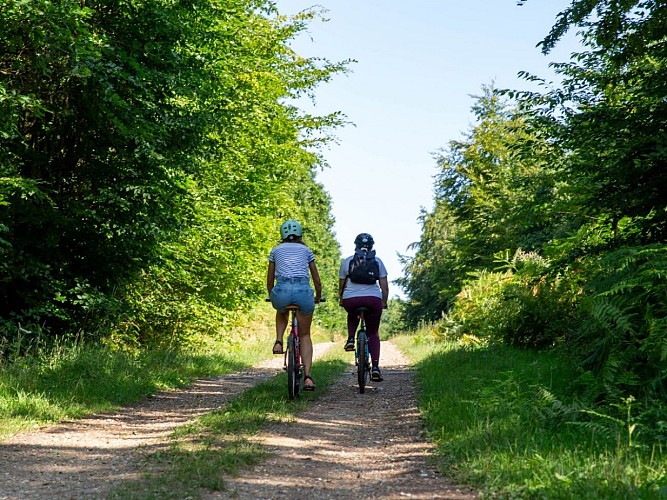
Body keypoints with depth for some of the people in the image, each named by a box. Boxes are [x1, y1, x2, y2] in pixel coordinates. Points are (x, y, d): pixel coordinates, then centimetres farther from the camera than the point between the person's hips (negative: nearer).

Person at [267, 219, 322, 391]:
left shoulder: (276, 250, 22)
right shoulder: (306, 250, 23)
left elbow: (270, 280, 25)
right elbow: (317, 280, 24)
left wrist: (271, 297, 43)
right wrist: (318, 296, 42)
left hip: (282, 290, 0)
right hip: (303, 290, 0)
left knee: (282, 311, 39)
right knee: (305, 335, 16)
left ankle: (279, 341, 14)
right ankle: (308, 376, 1)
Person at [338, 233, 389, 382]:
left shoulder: (347, 261, 12)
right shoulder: (377, 261, 13)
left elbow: (341, 285, 16)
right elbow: (384, 286, 11)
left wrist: (341, 300, 31)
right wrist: (384, 303, 23)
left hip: (351, 299, 0)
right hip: (373, 299, 0)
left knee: (352, 316, 36)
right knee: (373, 333, 13)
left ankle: (350, 339, 12)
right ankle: (375, 367, -1)